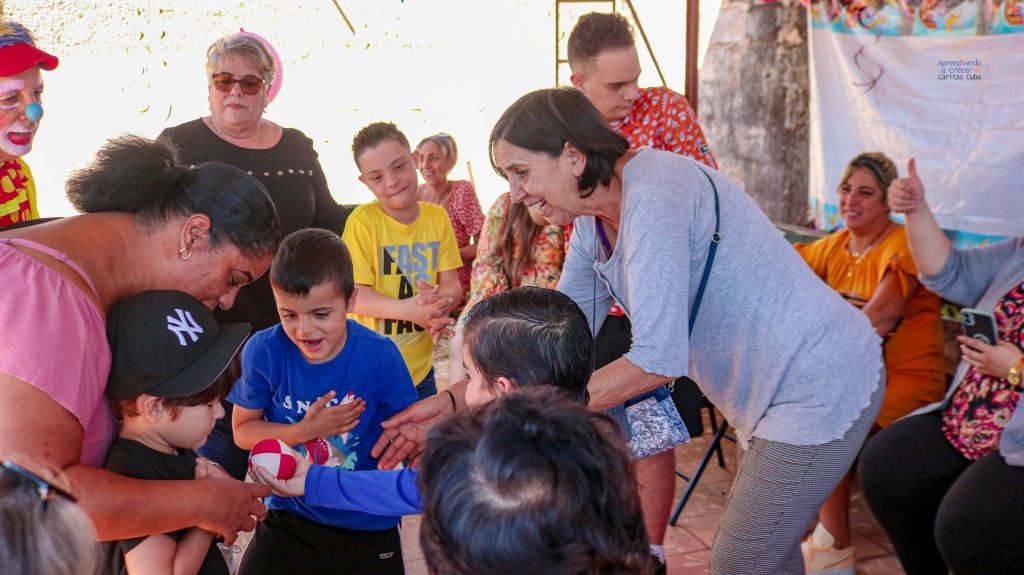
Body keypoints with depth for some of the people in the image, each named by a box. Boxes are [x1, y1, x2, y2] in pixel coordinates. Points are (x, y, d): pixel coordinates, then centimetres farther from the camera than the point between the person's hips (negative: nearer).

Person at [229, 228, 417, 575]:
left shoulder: (380, 355, -18)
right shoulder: (264, 352, -17)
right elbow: (243, 431, -7)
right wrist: (305, 430, -22)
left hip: (368, 524, 0)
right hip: (289, 517, 1)